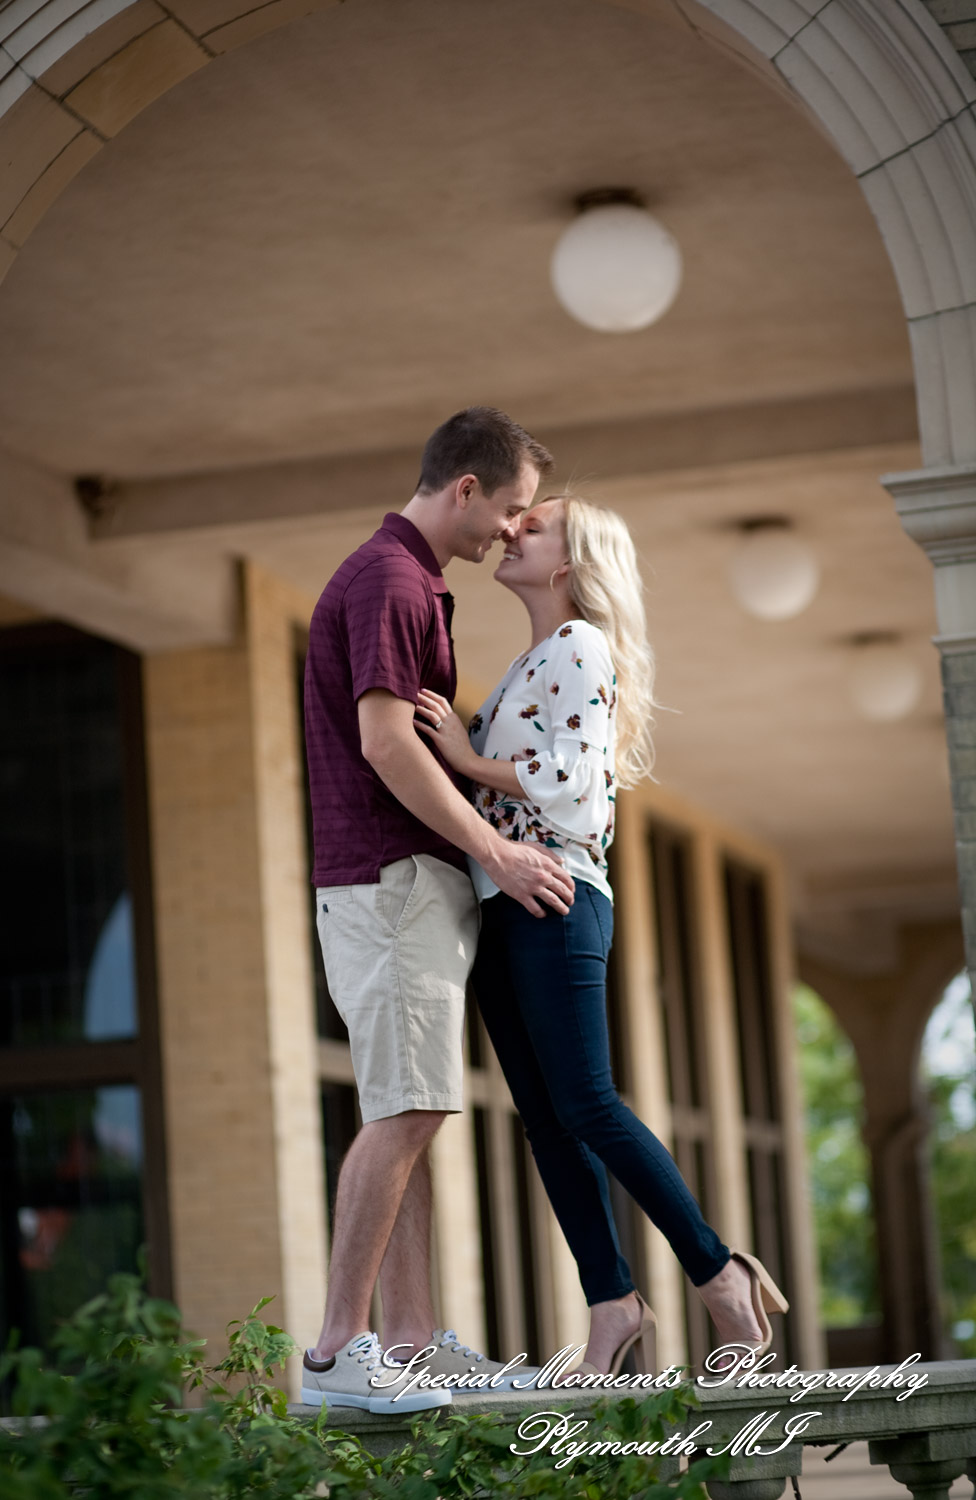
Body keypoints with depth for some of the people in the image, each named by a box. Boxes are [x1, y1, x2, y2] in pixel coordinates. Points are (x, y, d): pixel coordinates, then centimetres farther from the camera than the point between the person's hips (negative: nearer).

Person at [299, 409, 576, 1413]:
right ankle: (336, 1350, -13)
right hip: (391, 878, -11)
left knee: (410, 1115, 7)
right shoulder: (388, 580, -12)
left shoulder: (411, 583, 21)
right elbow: (384, 740, -20)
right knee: (402, 1112, -14)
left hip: (416, 882, 11)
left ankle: (411, 1339, 8)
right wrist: (498, 851, -16)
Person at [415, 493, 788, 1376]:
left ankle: (719, 1273, -4)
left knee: (586, 1106, -13)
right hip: (499, 904, 9)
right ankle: (612, 1304, 1)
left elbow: (573, 780, -14)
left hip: (556, 897, -9)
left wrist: (468, 758, -11)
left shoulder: (581, 648, -4)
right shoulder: (525, 665, 23)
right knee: (544, 1117, 2)